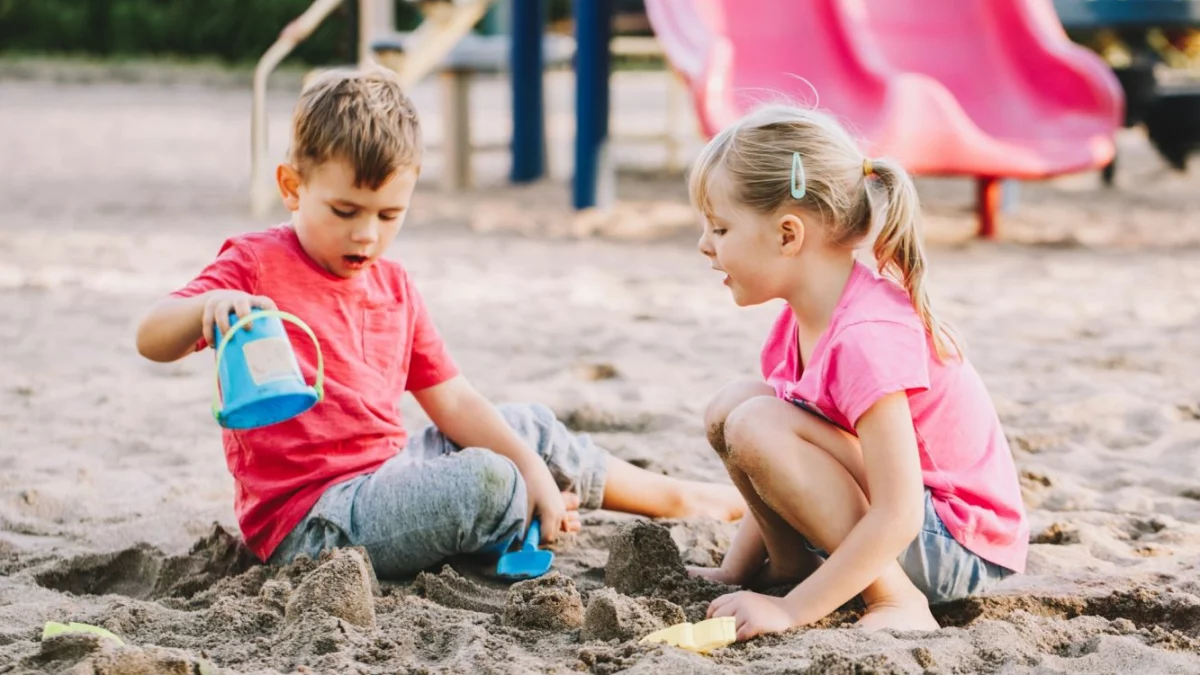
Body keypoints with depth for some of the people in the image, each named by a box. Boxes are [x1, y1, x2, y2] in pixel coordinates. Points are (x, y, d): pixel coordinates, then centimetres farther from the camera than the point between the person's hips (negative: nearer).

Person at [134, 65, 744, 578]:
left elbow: (453, 403, 12)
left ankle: (676, 498, 37)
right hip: (309, 523, -9)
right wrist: (209, 305, -45)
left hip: (390, 471, 9)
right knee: (484, 479, -28)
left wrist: (536, 471, -1)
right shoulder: (256, 266, -9)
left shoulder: (393, 286, 13)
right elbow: (151, 340, -23)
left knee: (529, 431, 18)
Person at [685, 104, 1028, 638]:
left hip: (961, 548, -9)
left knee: (757, 426, -25)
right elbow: (787, 478, 12)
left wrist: (791, 611, -28)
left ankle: (899, 604, -20)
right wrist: (734, 572, 7)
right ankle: (790, 563, 10)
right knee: (732, 405, 1)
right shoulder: (803, 321, 3)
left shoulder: (866, 337, -27)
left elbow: (897, 517, -30)